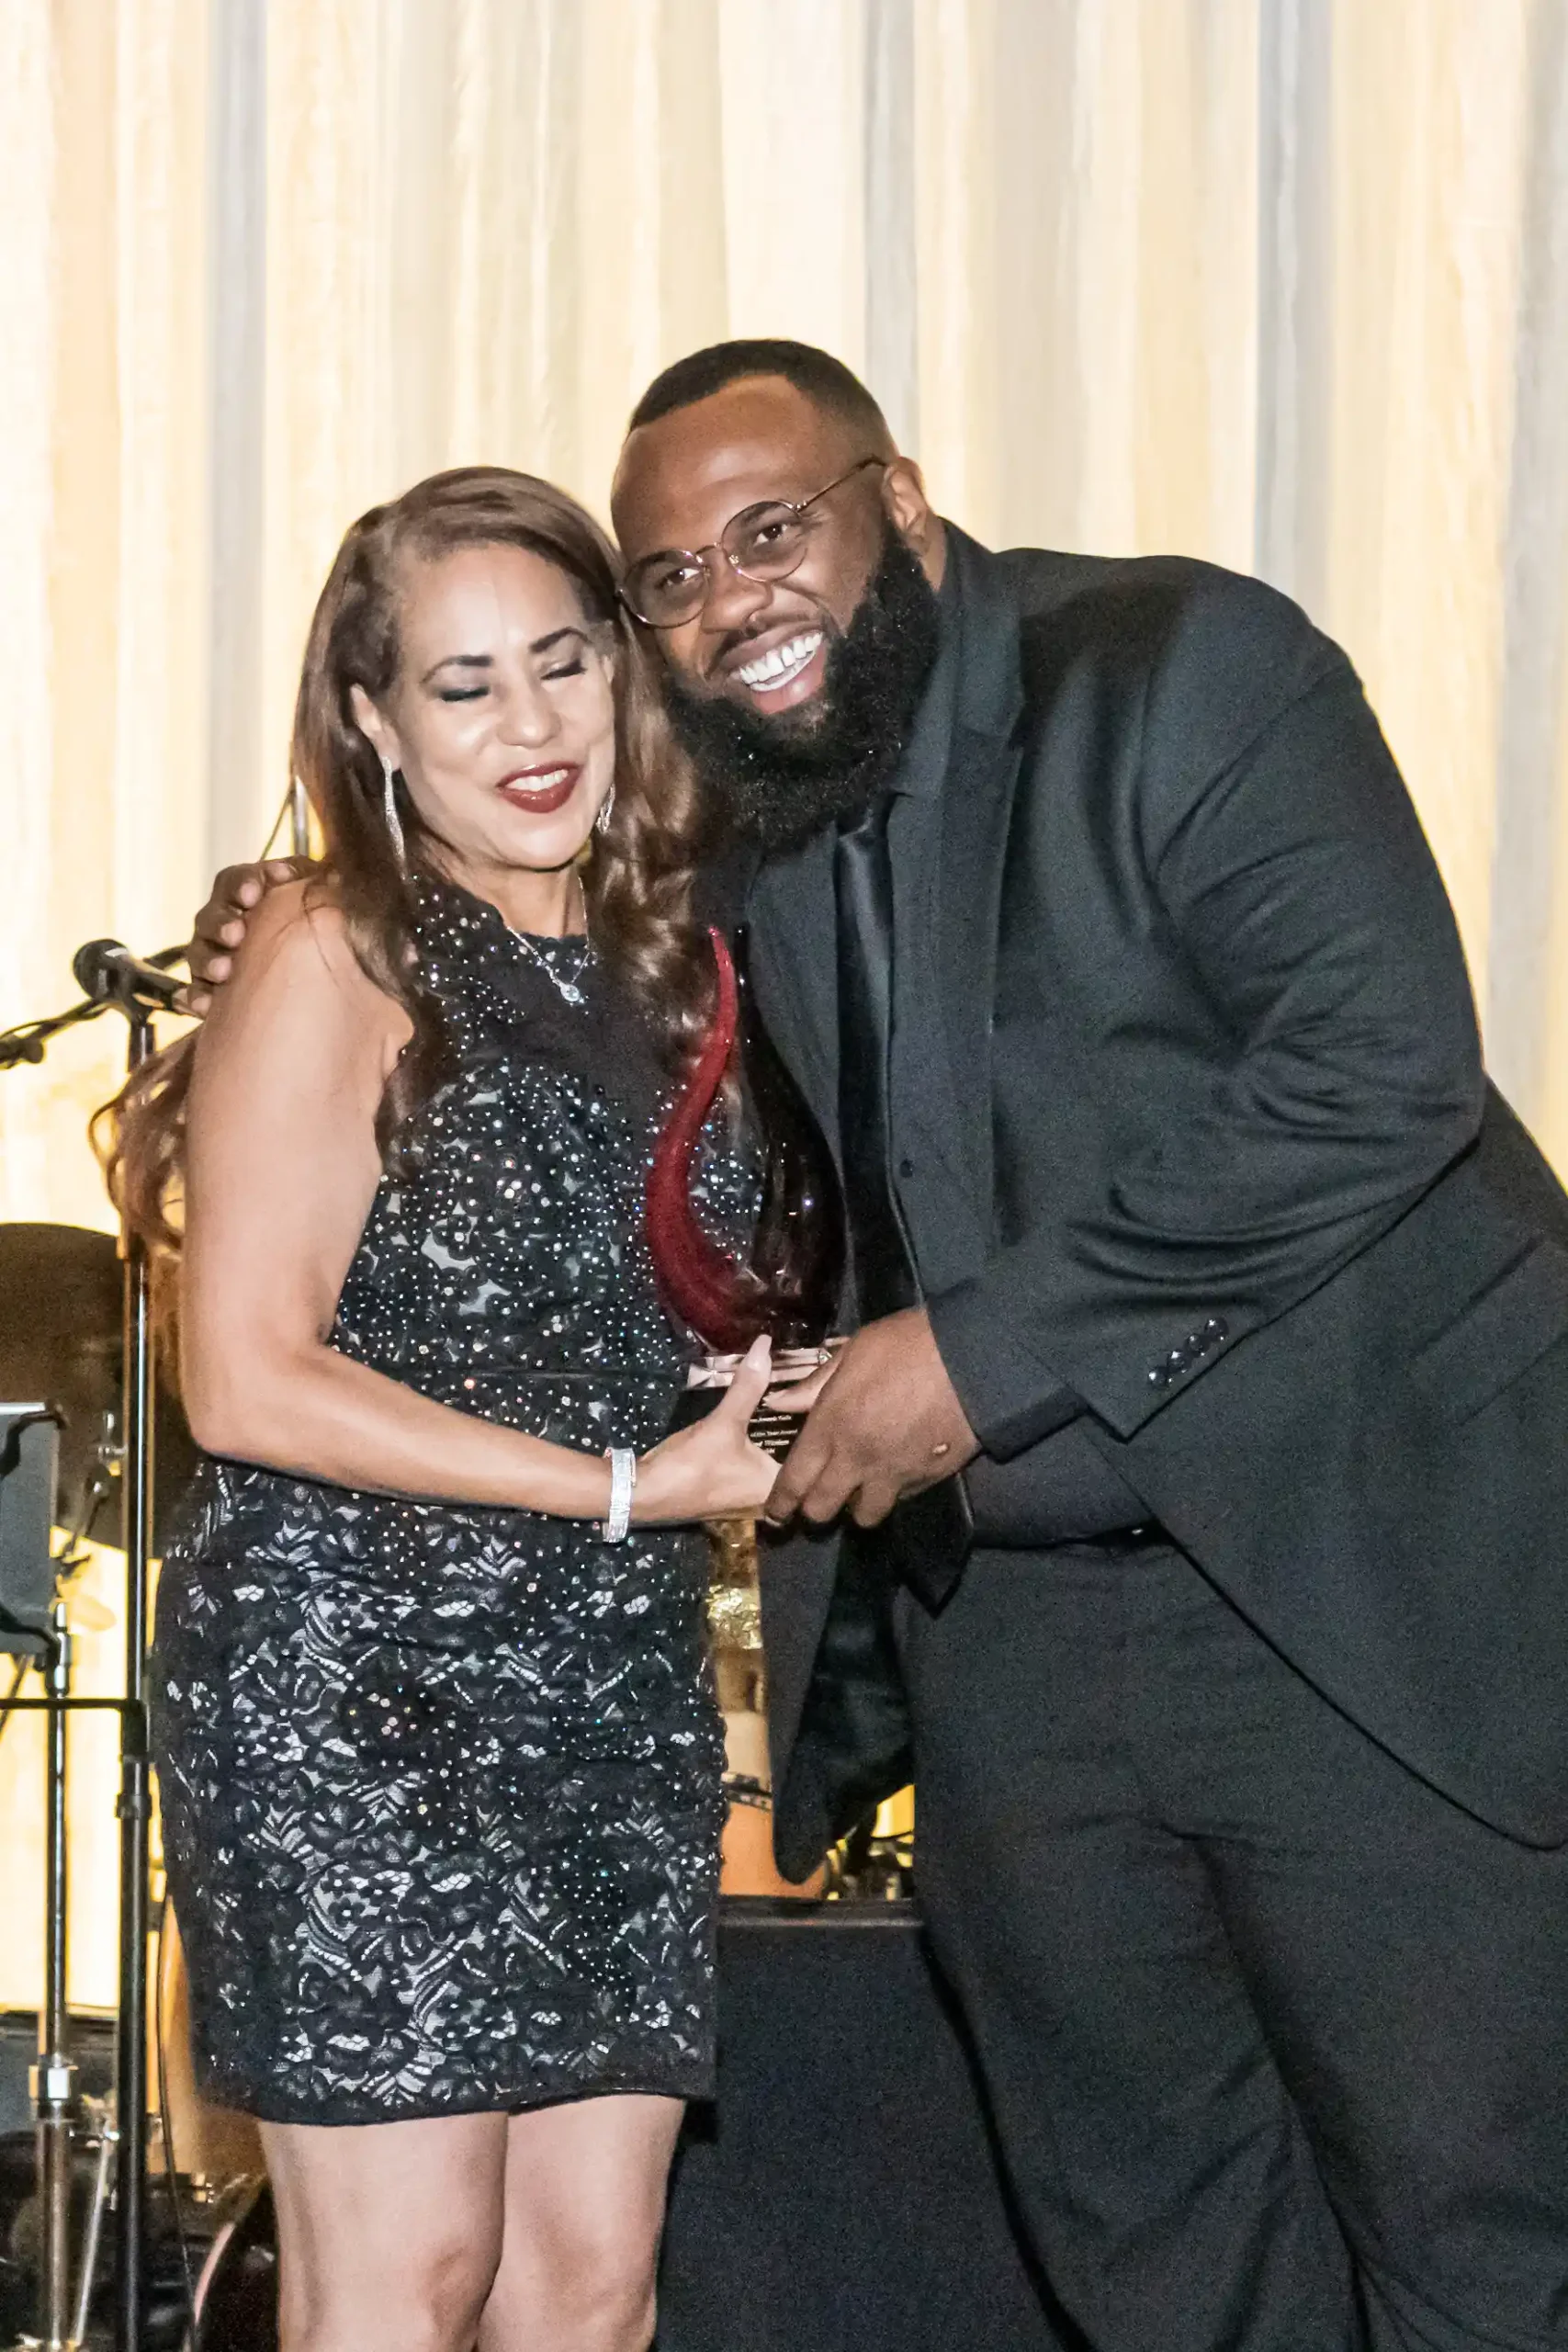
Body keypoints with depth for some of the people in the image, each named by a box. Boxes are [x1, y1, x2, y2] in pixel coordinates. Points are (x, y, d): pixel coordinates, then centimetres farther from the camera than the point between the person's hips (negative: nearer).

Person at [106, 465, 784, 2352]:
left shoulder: (667, 957, 12)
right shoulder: (337, 955, -6)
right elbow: (246, 1379, -13)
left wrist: (776, 1407, 3)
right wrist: (628, 1487, -13)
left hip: (615, 1686, 6)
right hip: (346, 1685, -6)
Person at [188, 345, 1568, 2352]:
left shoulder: (1185, 667, -12)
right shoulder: (717, 812, 7)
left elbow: (1381, 1071, -23)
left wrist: (990, 1346, -22)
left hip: (1356, 1575, -6)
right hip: (1001, 1622, 6)